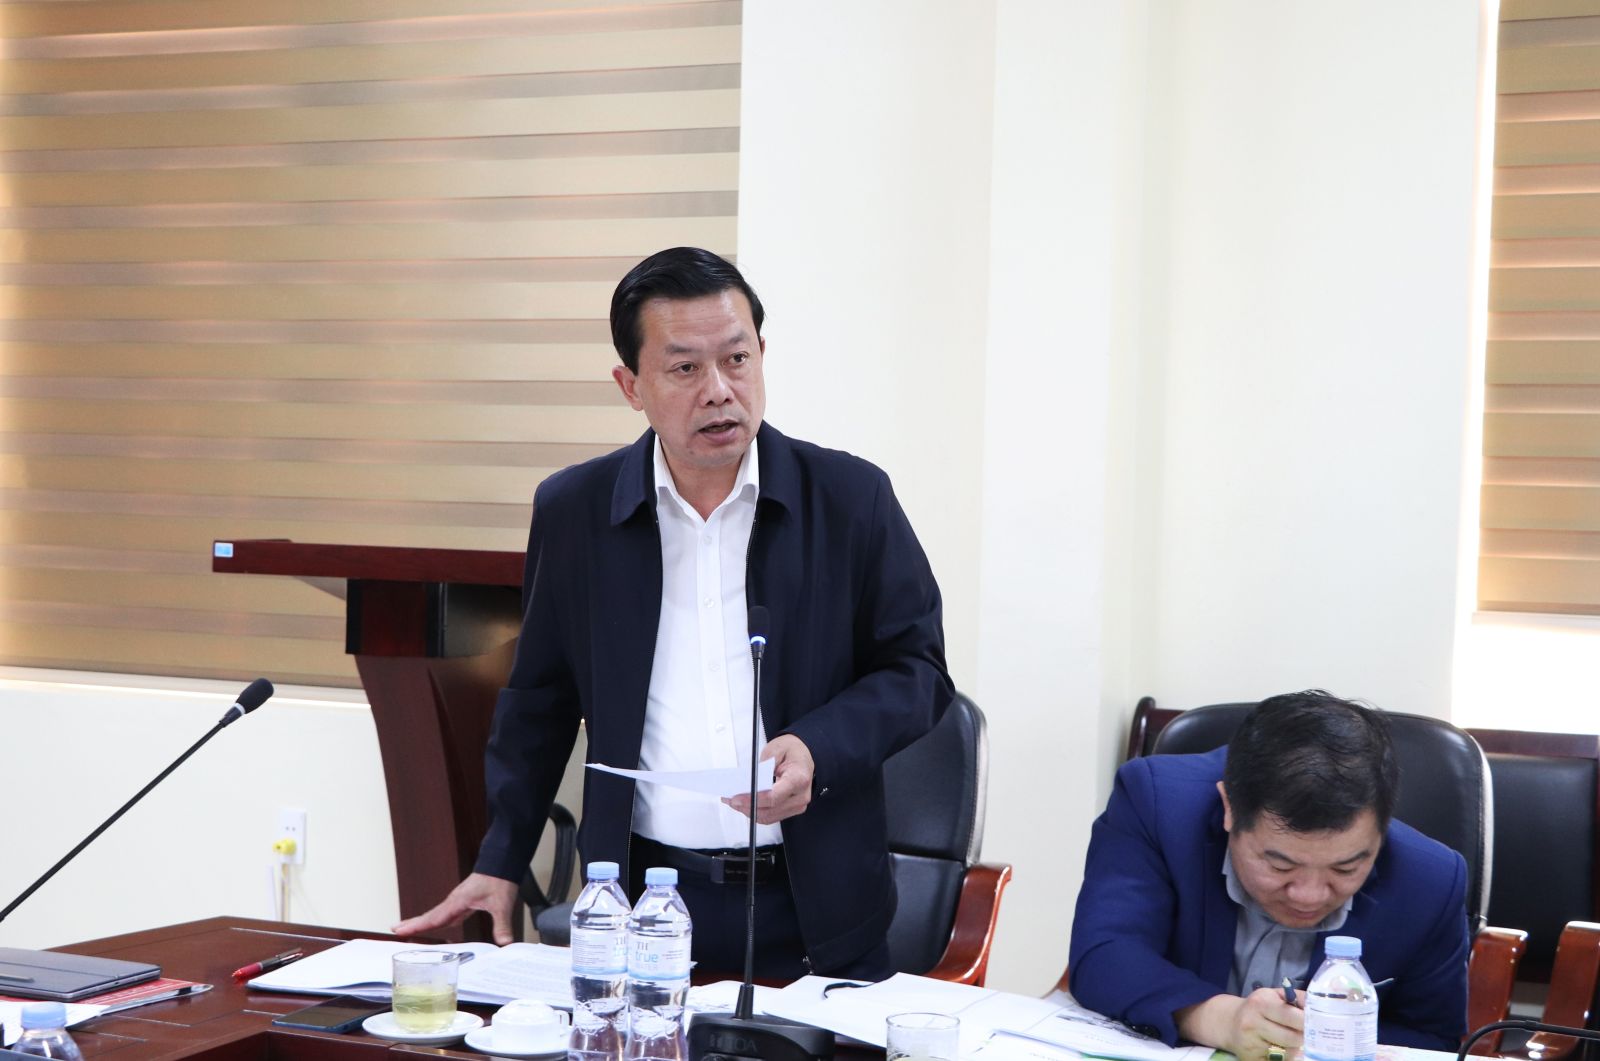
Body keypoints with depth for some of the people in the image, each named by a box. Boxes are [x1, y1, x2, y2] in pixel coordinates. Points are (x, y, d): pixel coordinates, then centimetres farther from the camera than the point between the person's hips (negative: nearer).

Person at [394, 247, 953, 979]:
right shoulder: (571, 511, 3)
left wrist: (817, 750, -15)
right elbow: (540, 700, 12)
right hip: (641, 901, 1)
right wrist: (499, 862, 9)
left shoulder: (851, 498, -1)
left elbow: (917, 670, 3)